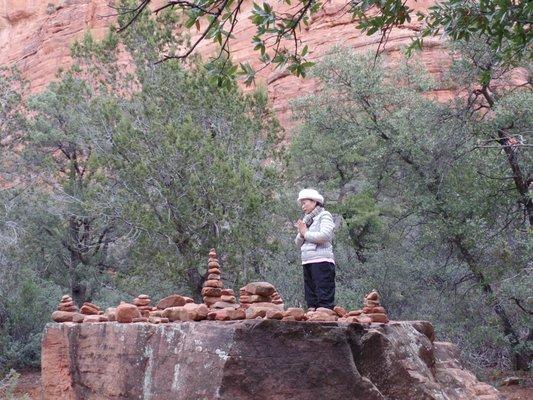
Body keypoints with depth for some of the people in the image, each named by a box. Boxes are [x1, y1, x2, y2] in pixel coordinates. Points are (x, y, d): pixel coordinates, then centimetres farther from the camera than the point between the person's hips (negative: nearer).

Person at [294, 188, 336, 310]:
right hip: (307, 263, 8)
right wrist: (301, 234, 0)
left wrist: (306, 233, -3)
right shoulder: (307, 220, 21)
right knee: (311, 301, 8)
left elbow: (324, 236, -16)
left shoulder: (324, 215, 1)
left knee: (324, 300, -12)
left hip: (322, 262, -8)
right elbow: (298, 243, 21)